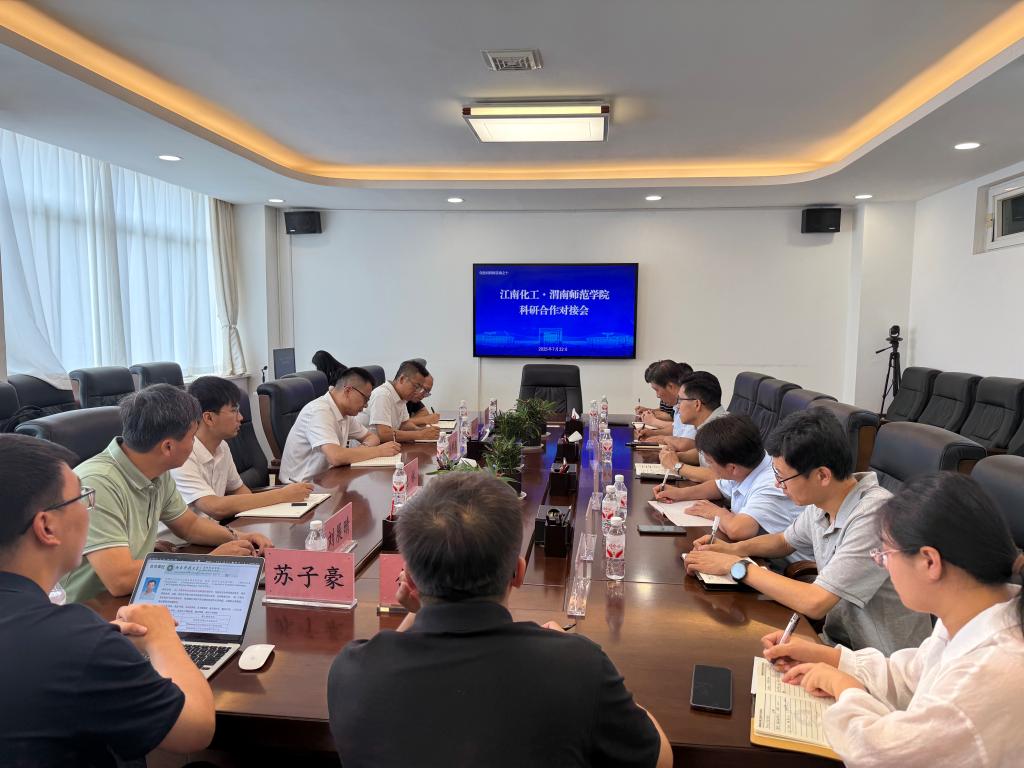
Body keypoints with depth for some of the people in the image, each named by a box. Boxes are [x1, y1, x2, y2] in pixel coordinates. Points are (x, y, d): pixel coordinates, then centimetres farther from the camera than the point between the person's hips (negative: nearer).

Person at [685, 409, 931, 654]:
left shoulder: (874, 516, -27)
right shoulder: (822, 501, -3)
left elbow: (814, 603, -28)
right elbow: (785, 541, 19)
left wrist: (737, 567, -18)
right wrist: (734, 549, 0)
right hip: (838, 639, 6)